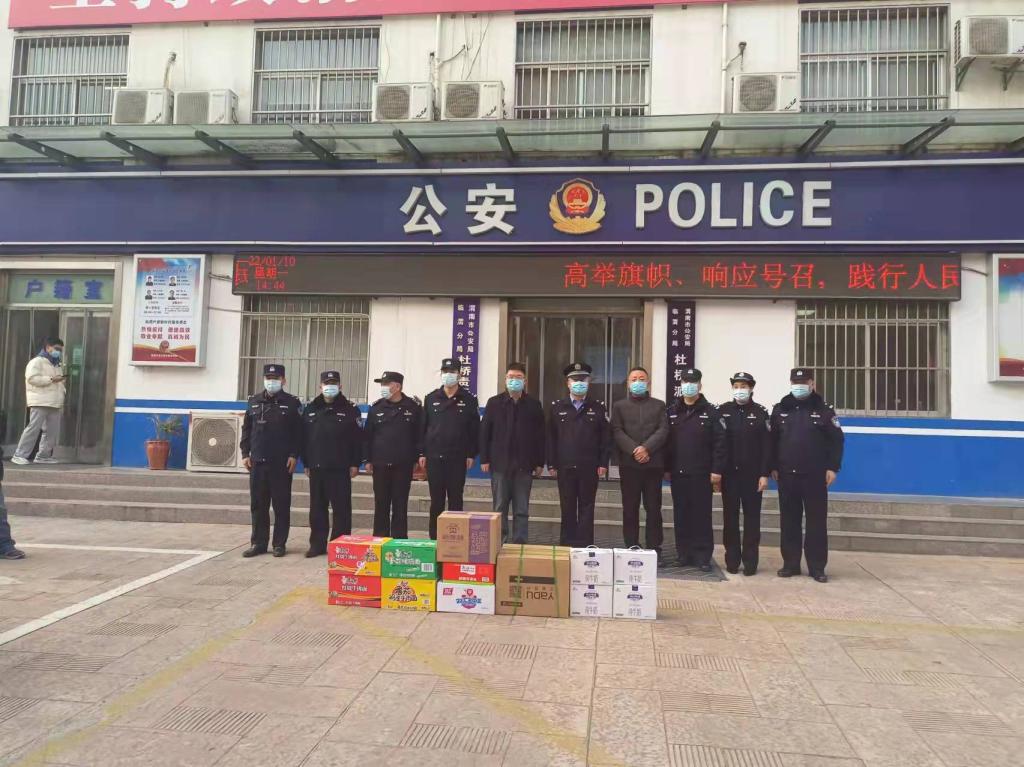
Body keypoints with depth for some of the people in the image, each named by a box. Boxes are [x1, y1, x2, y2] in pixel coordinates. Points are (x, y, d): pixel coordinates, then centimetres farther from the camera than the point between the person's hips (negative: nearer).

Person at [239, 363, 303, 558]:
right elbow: (246, 429, 13)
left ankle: (279, 544, 10)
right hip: (257, 462, 4)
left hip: (282, 463, -3)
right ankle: (258, 543, 16)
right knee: (258, 505, 7)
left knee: (281, 505, 2)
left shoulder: (292, 403, 0)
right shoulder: (254, 401, 12)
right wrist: (245, 453, 5)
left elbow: (298, 432, -3)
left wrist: (294, 455, -10)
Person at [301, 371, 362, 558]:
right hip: (316, 467, 4)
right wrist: (306, 463, 8)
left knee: (341, 508, 0)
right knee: (317, 508, 9)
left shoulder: (350, 410, 0)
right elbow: (304, 438, 12)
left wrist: (355, 464, -8)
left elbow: (357, 439, -3)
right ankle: (317, 544, 17)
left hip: (340, 468, -4)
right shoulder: (311, 409, 12)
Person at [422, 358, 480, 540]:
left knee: (455, 500, 5)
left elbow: (474, 429, 0)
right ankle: (434, 537, 16)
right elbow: (423, 427, 8)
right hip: (434, 457, 2)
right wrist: (422, 453, 3)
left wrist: (471, 454, -4)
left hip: (458, 458, -2)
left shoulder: (469, 399, 1)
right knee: (436, 500, 7)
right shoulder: (431, 398, 7)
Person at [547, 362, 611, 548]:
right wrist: (551, 464, 0)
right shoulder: (557, 407, 7)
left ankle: (585, 545, 10)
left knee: (587, 508, 5)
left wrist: (603, 464, -4)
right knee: (567, 508, 7)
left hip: (590, 468, -1)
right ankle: (567, 545, 16)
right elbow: (551, 437, 5)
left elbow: (606, 437, 3)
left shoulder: (598, 407, 5)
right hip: (565, 467, 1)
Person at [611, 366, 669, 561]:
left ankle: (654, 548, 9)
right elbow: (617, 432, 0)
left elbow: (663, 430, -1)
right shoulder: (619, 406, 11)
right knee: (630, 508, 4)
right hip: (628, 464, 0)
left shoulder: (659, 405, 12)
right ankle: (631, 548, 10)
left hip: (653, 463, 0)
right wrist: (634, 450, -14)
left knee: (653, 508, 2)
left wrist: (646, 448, -15)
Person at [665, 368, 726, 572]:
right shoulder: (672, 412, 10)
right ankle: (684, 554, 17)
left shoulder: (711, 412, 0)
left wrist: (716, 470, -11)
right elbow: (666, 441, 9)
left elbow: (720, 442, -5)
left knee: (702, 515, 1)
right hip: (678, 473, 3)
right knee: (681, 515, 8)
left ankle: (703, 556, 9)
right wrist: (666, 468, 4)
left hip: (702, 474, -3)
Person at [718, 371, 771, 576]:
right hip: (729, 473, 1)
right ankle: (732, 560, 14)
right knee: (730, 517, 6)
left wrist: (764, 474, -9)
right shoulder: (722, 411, 3)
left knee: (752, 517, 4)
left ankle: (750, 561, 12)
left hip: (753, 474, -1)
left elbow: (766, 446, -2)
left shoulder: (761, 412, 1)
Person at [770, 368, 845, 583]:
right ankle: (790, 564, 15)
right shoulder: (780, 409, 8)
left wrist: (833, 467, -7)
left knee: (817, 521, 2)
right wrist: (773, 467, 3)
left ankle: (817, 567, 10)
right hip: (786, 475, 2)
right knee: (790, 521, 7)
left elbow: (837, 440, 0)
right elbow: (773, 440, 8)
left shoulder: (824, 409, 2)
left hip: (815, 476, -2)